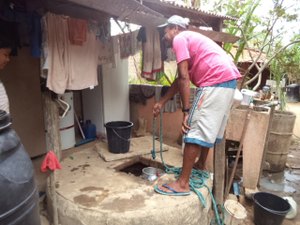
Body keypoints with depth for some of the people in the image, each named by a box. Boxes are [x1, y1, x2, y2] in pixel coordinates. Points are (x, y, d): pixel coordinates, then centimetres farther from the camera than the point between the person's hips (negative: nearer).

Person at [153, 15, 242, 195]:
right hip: (228, 80, 10)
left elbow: (184, 78, -12)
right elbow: (181, 80, 29)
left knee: (195, 130, -10)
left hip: (215, 81, -10)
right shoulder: (191, 39, 31)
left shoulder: (179, 39, 1)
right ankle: (201, 164, 35)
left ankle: (183, 183, -6)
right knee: (209, 128, 20)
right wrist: (161, 103, 29)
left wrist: (186, 111, -13)